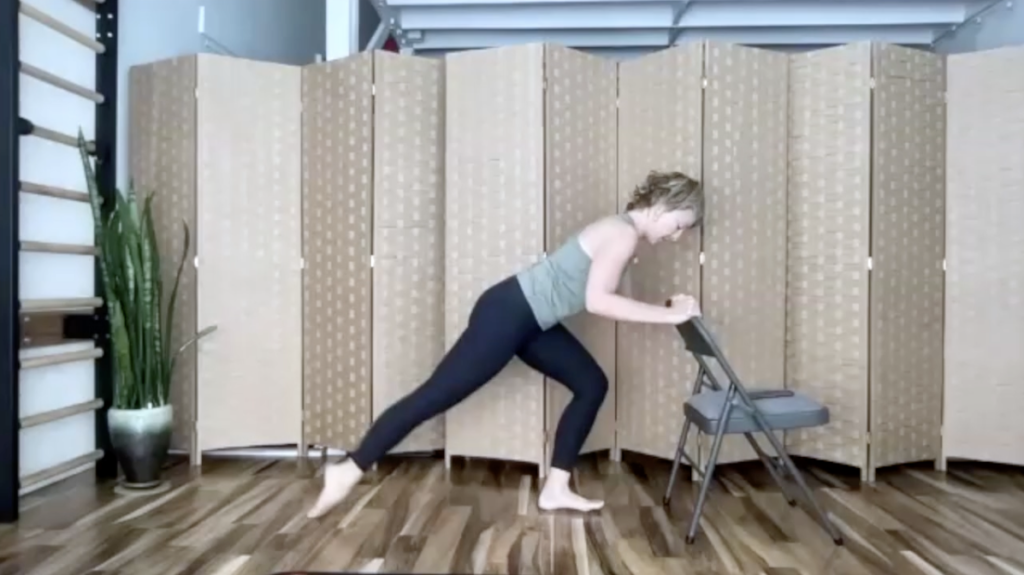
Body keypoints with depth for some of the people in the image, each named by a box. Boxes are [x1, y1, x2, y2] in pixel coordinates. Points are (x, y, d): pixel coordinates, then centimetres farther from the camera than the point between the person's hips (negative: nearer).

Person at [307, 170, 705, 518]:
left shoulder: (622, 231, 13)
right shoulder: (624, 233, -16)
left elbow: (601, 296, 11)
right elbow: (597, 300, -28)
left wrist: (668, 308, 6)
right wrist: (668, 315, -23)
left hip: (531, 321, 10)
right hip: (509, 312, -10)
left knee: (592, 384, 11)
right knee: (436, 395, -5)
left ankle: (555, 490, 16)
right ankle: (348, 473, 9)